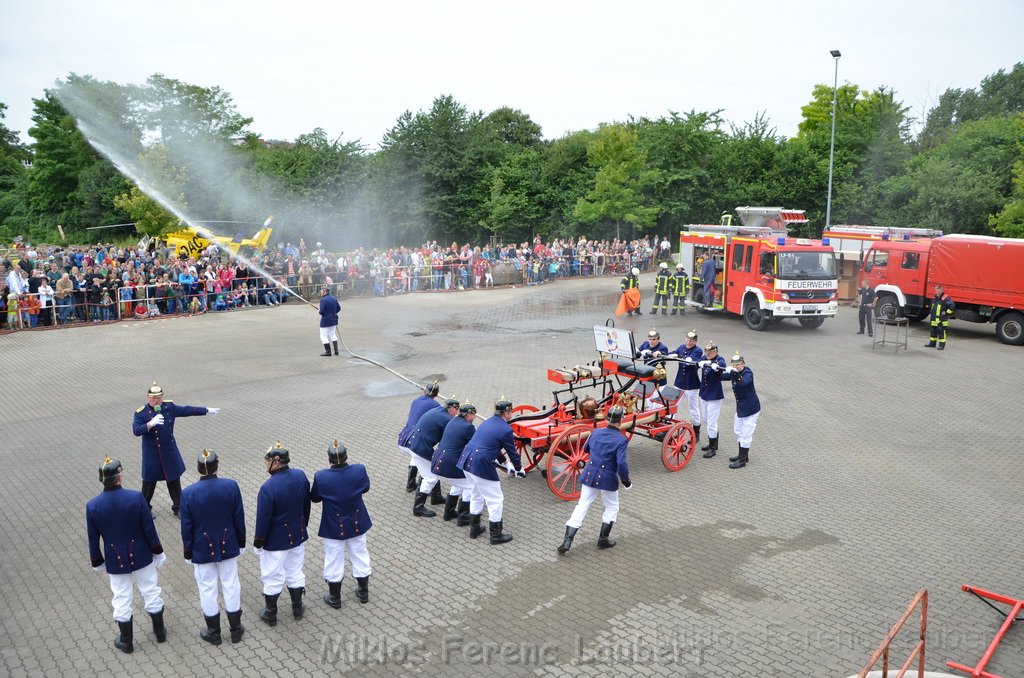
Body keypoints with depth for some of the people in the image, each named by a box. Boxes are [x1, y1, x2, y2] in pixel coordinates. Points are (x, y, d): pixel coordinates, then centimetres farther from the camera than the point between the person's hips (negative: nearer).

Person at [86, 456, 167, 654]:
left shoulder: (92, 506, -16)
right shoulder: (136, 497, -21)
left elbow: (93, 539, -4)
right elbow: (149, 529, -12)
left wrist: (97, 562, 12)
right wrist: (158, 552, 2)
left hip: (115, 560, 1)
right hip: (141, 556, 0)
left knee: (122, 600, 16)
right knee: (151, 592, 18)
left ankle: (126, 641, 30)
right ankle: (159, 631, 33)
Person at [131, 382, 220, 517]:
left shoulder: (169, 407, -3)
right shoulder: (141, 413, -14)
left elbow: (187, 410, 6)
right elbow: (136, 430, -24)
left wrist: (207, 410, 8)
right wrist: (151, 423, -38)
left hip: (170, 452, 4)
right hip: (151, 454, -4)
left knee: (174, 481, 14)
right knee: (149, 482, 9)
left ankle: (178, 507, 28)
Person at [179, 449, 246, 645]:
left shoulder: (188, 493, -18)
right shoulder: (231, 486, -15)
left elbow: (187, 527, -10)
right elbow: (239, 518, -6)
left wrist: (188, 554, 4)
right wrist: (241, 543, 9)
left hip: (202, 550, -1)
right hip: (228, 547, 1)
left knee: (207, 590, 14)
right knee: (231, 586, 16)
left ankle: (214, 632, 28)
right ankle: (236, 629, 28)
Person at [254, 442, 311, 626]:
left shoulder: (268, 488, -30)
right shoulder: (301, 476, -11)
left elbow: (263, 519, -20)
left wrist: (258, 542, -5)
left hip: (275, 541, -5)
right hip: (298, 535, 5)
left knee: (273, 578, 14)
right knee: (295, 573, 22)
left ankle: (271, 614, 31)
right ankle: (297, 608, 37)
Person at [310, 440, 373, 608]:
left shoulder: (321, 477, -26)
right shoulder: (359, 470, -22)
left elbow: (314, 498, -7)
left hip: (333, 527, -2)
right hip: (357, 524, 2)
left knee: (334, 560, 18)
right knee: (360, 556, 22)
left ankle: (334, 597, 33)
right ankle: (363, 592, 38)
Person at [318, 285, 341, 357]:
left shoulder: (323, 300, -19)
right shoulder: (334, 299, 5)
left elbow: (321, 312, -22)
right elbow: (338, 308, 10)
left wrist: (319, 311, 0)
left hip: (325, 321, -8)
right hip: (333, 320, 8)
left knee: (323, 336, 4)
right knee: (332, 335, 19)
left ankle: (328, 351, 5)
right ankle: (336, 350, 18)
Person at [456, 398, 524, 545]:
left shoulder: (488, 422, 16)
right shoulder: (506, 430, -10)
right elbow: (512, 452, 0)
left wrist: (506, 463, 34)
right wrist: (519, 469, 18)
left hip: (466, 461, 9)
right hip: (481, 466, -9)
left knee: (476, 495, 27)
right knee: (496, 500, 8)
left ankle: (474, 528, 38)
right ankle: (496, 535, 18)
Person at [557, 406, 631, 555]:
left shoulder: (596, 432, 1)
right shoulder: (621, 440, -17)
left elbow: (585, 449, 17)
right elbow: (622, 463, -23)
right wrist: (625, 480, -9)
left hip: (589, 475, 4)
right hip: (608, 479, -4)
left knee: (582, 506, 9)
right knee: (612, 507, 20)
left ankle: (567, 541, 2)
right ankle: (603, 540, 26)